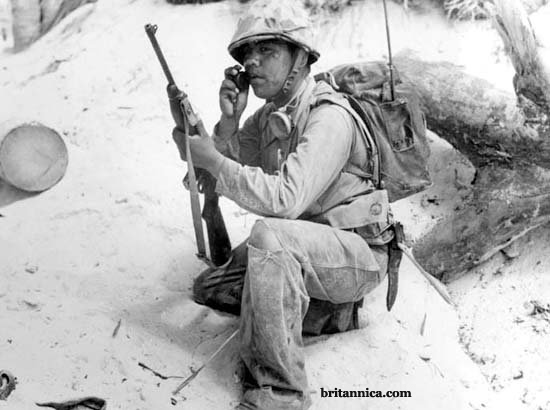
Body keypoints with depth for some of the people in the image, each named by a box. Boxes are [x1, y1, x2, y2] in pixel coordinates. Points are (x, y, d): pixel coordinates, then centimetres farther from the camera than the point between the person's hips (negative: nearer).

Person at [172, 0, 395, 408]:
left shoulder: (329, 117, -23)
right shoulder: (271, 114, 5)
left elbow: (286, 199, -35)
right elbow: (229, 171, 3)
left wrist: (212, 159, -28)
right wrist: (229, 122, -14)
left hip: (358, 252, -9)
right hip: (301, 248, 9)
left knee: (269, 234, -37)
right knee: (210, 288, 7)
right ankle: (326, 310, 11)